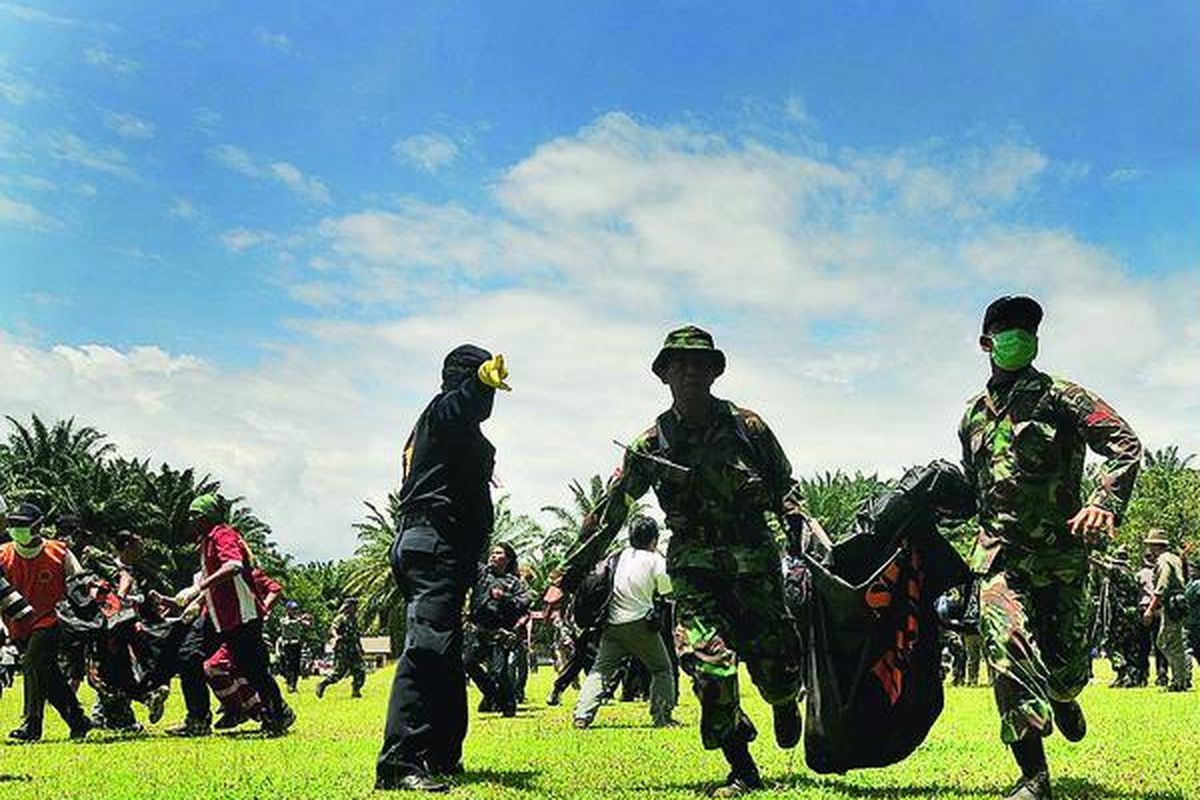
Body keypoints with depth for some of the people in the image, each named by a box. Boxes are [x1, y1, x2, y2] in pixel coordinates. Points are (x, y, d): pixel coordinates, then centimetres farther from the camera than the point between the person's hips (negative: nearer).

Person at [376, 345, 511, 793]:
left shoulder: (434, 422, 29)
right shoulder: (447, 408, -2)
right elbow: (464, 400, -28)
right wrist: (483, 380, -49)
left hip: (421, 544, 11)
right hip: (436, 545, -11)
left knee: (446, 656, 16)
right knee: (428, 645, -20)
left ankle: (441, 756, 23)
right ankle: (399, 762, -26)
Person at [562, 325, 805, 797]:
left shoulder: (747, 425, -1)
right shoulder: (652, 443, 0)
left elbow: (785, 484, 12)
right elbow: (608, 513, 2)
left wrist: (797, 527, -4)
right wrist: (568, 578, 0)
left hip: (754, 560, 0)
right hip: (694, 565, 0)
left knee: (776, 663, -1)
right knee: (708, 661, -16)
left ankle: (785, 703, 39)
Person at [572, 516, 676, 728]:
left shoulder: (620, 556, 9)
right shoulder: (655, 560, -4)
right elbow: (666, 591, 2)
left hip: (613, 623, 4)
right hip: (640, 623, -4)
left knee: (601, 670, 7)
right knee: (662, 669, 12)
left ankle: (582, 715, -4)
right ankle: (661, 717, 6)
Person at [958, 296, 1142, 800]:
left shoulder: (1059, 397, 0)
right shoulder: (973, 415, 14)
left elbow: (1125, 444, -8)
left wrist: (1105, 502, -23)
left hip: (1060, 552, -2)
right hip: (1000, 554, 2)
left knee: (1066, 663, 6)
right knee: (1008, 647, -16)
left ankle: (1062, 698, 46)